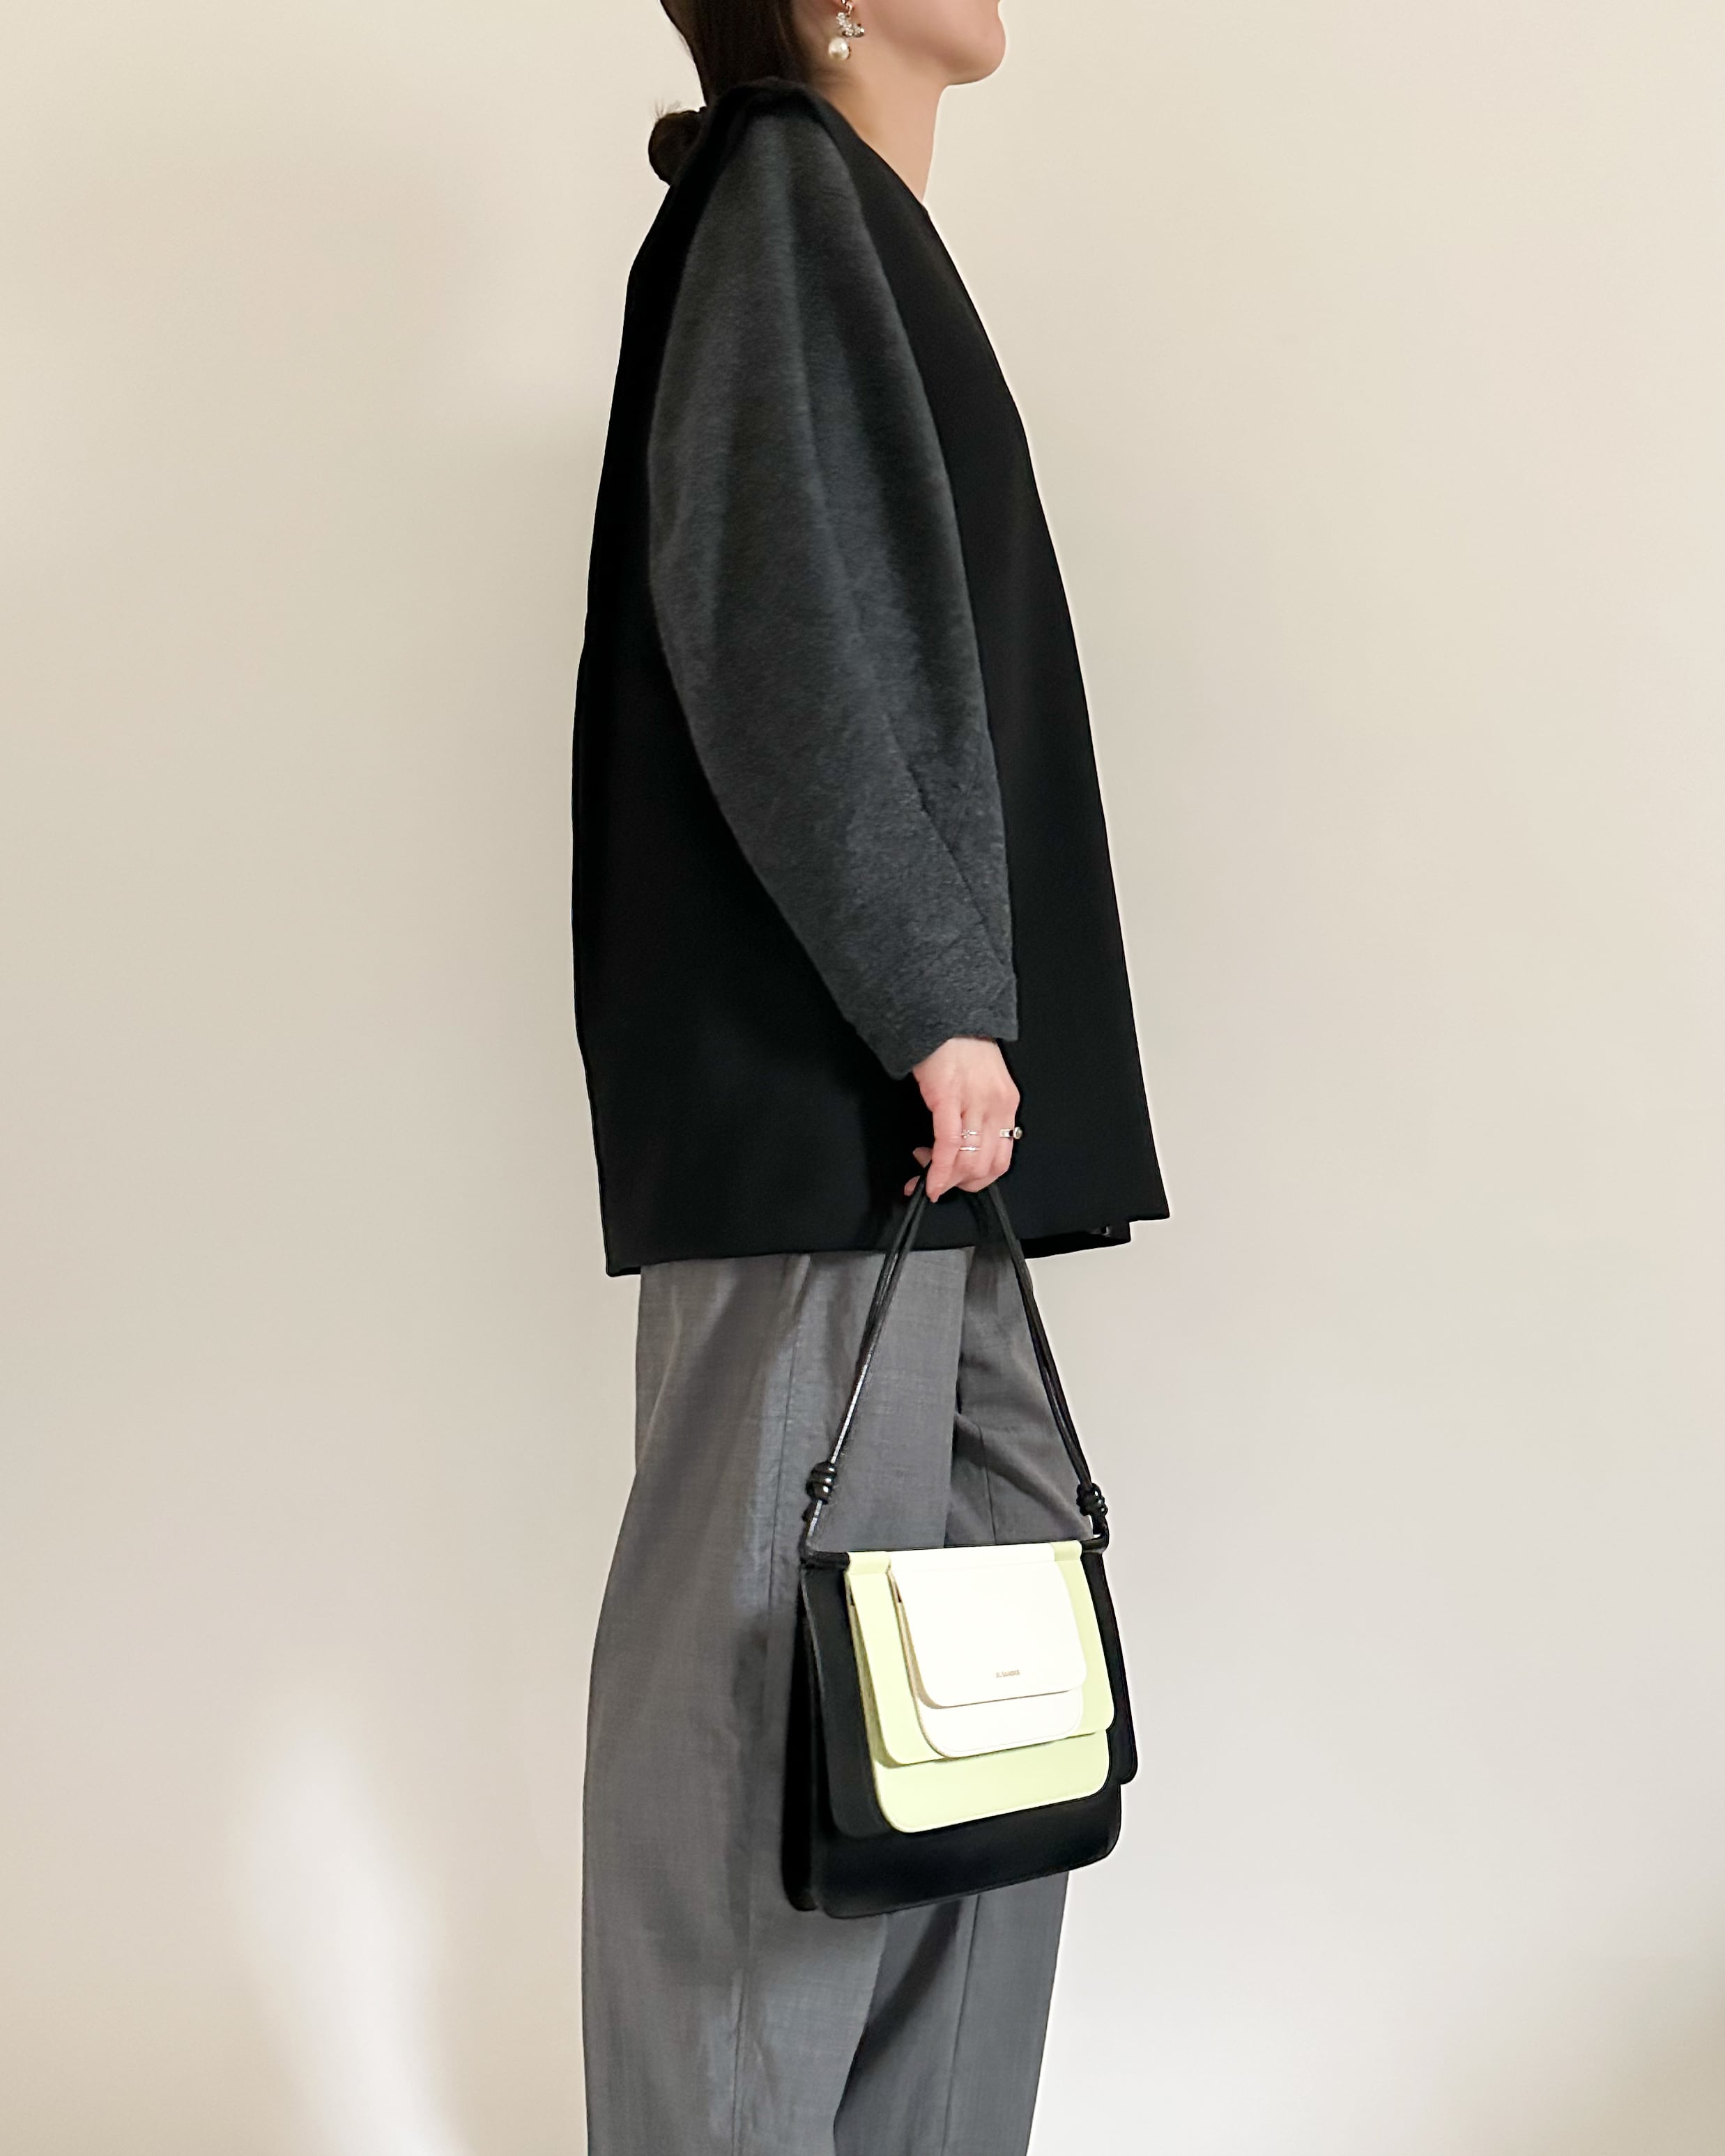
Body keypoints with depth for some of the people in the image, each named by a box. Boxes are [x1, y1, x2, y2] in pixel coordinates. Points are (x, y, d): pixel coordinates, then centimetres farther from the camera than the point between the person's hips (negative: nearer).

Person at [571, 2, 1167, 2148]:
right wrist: (931, 998, -20)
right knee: (785, 1620, -5)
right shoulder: (779, 192, -4)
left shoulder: (859, 226, 24)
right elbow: (770, 609, -17)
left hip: (896, 1052, 10)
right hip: (815, 1067, -10)